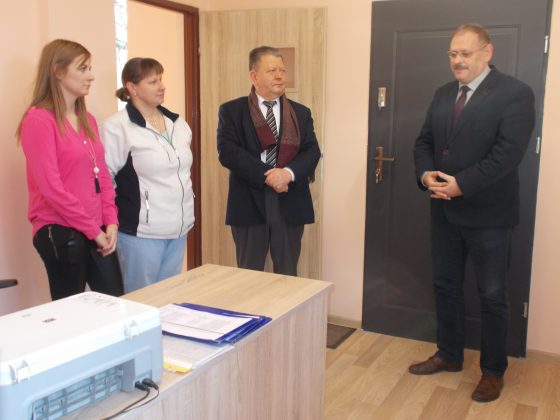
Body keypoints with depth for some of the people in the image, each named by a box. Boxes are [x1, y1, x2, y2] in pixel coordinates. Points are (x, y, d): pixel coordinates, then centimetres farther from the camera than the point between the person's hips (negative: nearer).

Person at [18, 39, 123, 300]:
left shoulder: (87, 120, 13)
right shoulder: (38, 120, -11)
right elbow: (51, 188, -16)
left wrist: (110, 222, -1)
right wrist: (92, 229, -12)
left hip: (98, 231, 7)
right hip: (60, 232, -7)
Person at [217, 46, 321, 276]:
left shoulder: (301, 113, 10)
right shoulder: (231, 111, 1)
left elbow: (312, 151, 1)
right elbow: (227, 152, -11)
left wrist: (289, 173, -19)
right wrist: (267, 176, -18)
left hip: (290, 203, 3)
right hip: (249, 202, -2)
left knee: (287, 276, 12)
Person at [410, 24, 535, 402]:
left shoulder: (515, 93, -11)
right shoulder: (443, 95, 11)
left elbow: (509, 152, -20)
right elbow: (424, 141, 10)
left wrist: (462, 184, -23)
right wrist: (426, 174, -10)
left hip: (488, 213, -6)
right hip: (445, 210, 6)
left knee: (493, 295, 7)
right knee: (446, 285, 15)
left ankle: (494, 370, 24)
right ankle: (449, 354, 33)